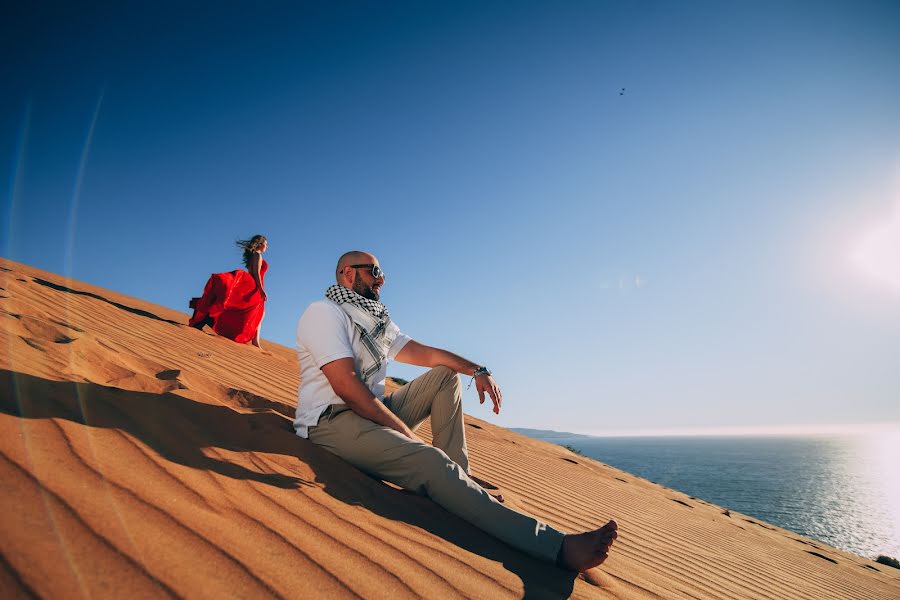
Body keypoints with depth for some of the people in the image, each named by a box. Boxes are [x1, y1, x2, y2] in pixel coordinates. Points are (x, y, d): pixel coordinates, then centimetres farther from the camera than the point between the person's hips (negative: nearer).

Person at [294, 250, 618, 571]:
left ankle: (458, 477, -7)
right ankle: (557, 545, -37)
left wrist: (478, 370, -2)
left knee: (444, 376, 5)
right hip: (331, 421, -9)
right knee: (429, 461, -31)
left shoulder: (378, 322, 20)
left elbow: (423, 352, 13)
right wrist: (406, 432, -19)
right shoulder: (325, 312, -8)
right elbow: (346, 386, -20)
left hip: (372, 411, 10)